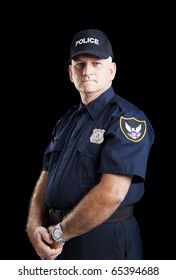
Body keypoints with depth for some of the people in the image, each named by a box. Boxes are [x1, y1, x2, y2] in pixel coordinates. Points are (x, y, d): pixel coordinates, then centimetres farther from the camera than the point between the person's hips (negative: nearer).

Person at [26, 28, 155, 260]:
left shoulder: (127, 119, -14)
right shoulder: (67, 120, 12)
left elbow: (111, 194, -24)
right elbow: (46, 178, 10)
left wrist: (58, 233, -15)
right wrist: (34, 226, -8)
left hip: (105, 242, -7)